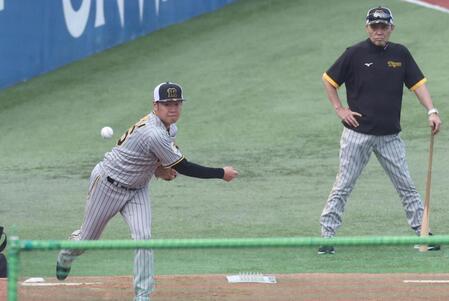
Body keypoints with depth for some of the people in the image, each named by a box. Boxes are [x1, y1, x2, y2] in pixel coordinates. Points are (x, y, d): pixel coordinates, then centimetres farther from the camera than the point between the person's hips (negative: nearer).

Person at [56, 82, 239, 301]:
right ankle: (67, 255, 47)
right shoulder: (155, 134, -34)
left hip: (137, 189, 7)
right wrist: (221, 173, -23)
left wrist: (158, 169, -6)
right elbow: (183, 167, -29)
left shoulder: (169, 127, -5)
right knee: (89, 237, 12)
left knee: (143, 237, -13)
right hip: (108, 184, -7)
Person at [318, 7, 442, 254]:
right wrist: (339, 109, -2)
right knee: (343, 186, -2)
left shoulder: (400, 54, 5)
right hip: (357, 134, -3)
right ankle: (326, 237, 1)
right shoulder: (355, 53, -4)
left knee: (406, 186, 5)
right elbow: (328, 80, 5)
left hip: (390, 136, 3)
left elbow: (417, 83, 4)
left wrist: (432, 111, -10)